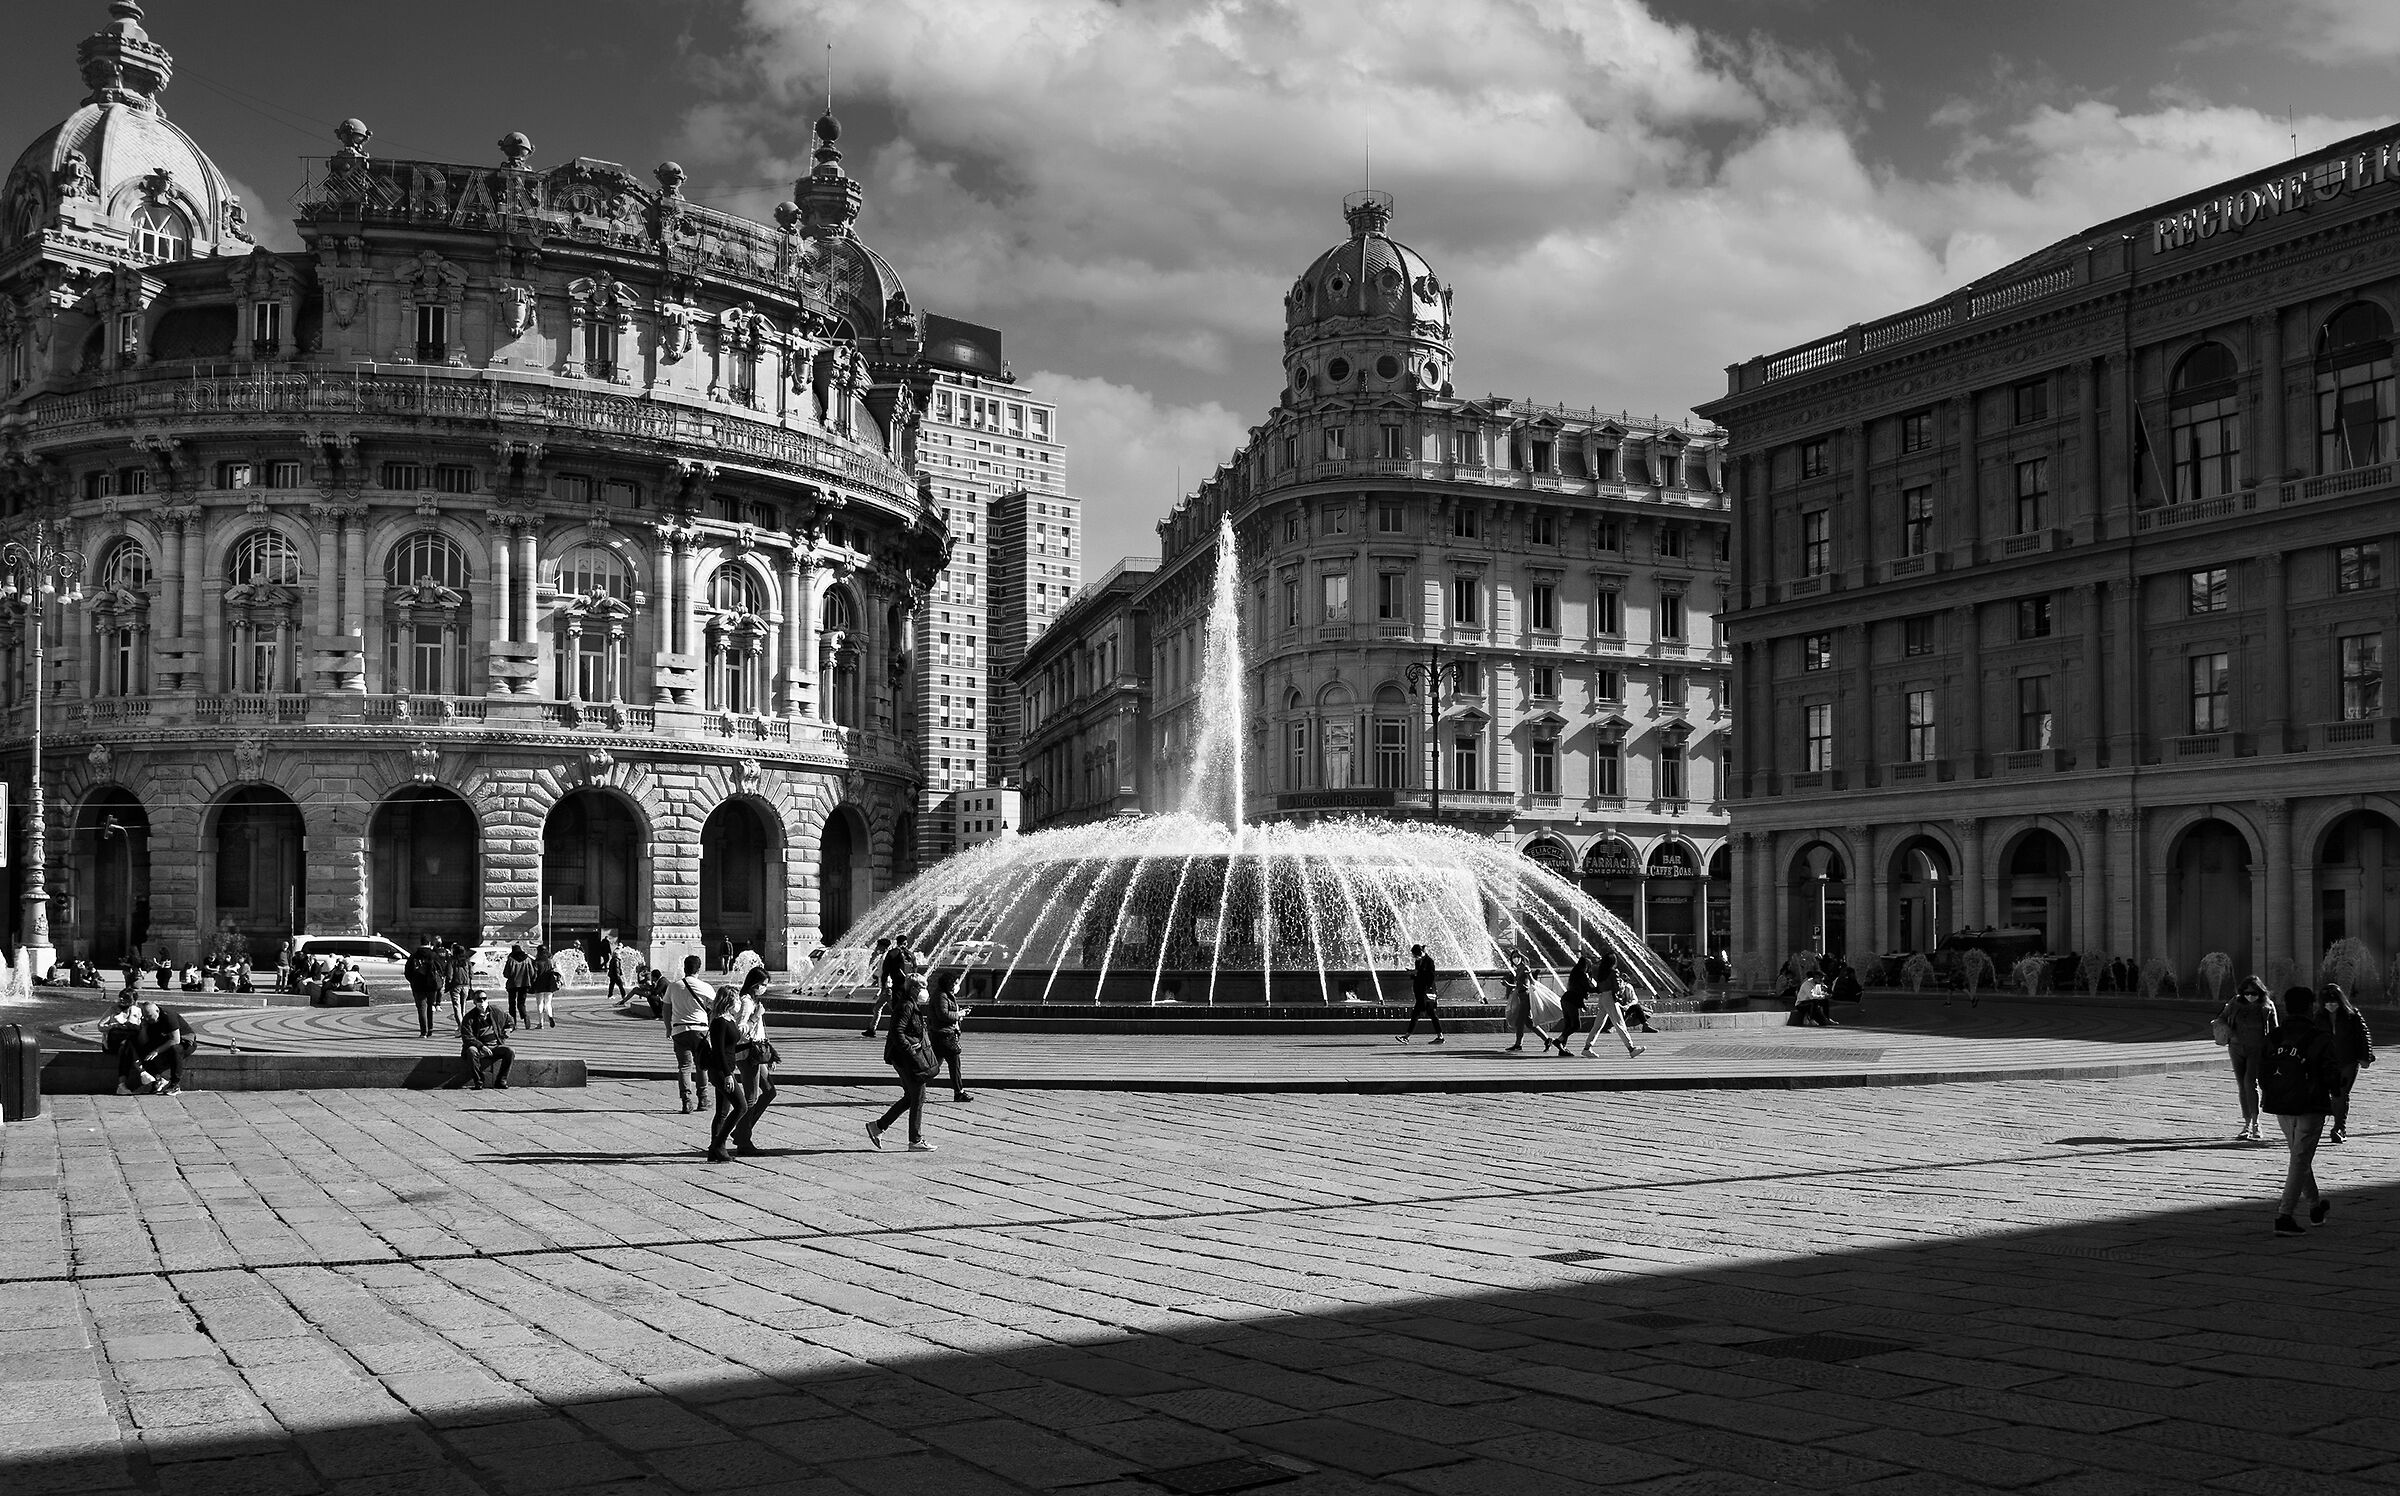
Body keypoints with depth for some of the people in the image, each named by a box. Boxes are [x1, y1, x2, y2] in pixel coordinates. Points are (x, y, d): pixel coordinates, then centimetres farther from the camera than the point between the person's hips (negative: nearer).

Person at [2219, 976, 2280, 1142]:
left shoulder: (2267, 1006, -4)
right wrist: (2227, 1029, -8)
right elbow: (2221, 1018, 14)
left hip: (2257, 1050, -3)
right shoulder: (2235, 1003, 1)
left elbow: (2273, 1032, 3)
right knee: (2241, 1086, 6)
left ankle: (2255, 1124, -14)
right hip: (2237, 1048, 3)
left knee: (2250, 1082, -18)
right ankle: (2247, 1124, 15)